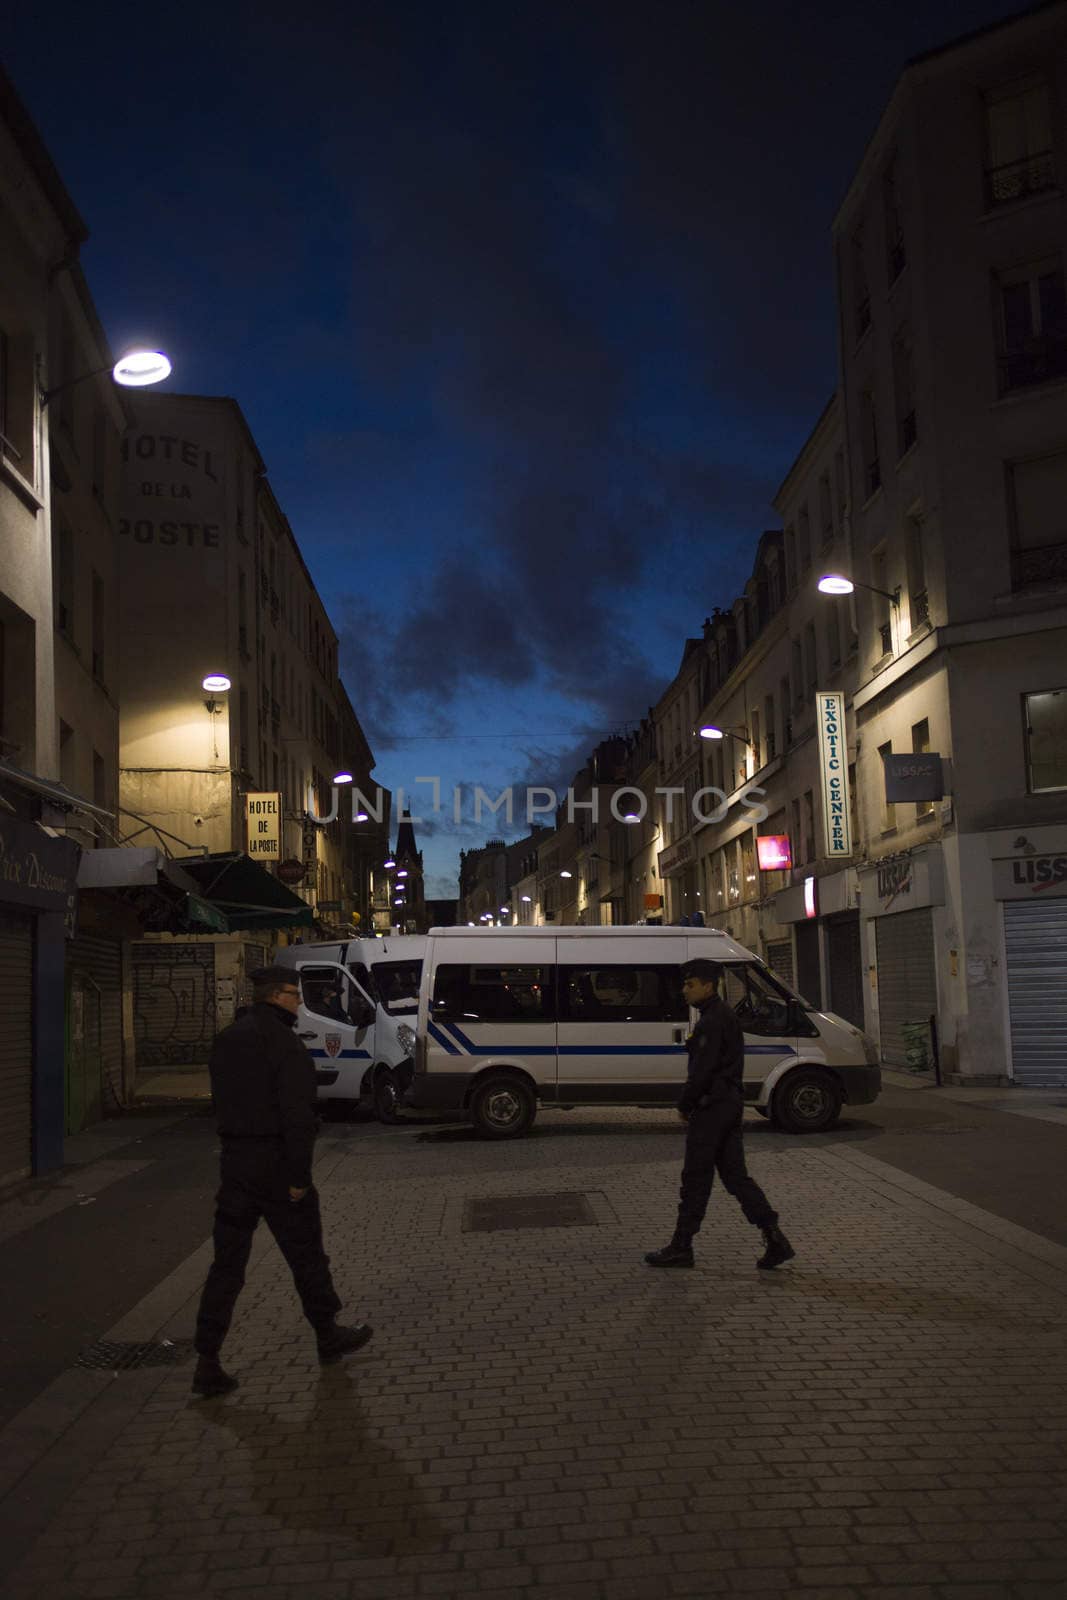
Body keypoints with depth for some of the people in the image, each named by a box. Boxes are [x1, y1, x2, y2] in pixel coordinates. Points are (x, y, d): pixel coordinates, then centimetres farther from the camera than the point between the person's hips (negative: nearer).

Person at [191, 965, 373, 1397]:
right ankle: (329, 1337, 29)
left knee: (227, 1265, 8)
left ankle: (208, 1364, 6)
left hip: (234, 1164, 7)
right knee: (307, 1257, 12)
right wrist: (299, 1176, -17)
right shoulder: (284, 1044, -17)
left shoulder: (226, 1041, 10)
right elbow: (297, 1115, -21)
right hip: (276, 1166, -7)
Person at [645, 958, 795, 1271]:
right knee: (735, 1174, 11)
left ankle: (681, 1247, 9)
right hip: (731, 1104, 10)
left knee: (696, 1177, -1)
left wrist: (684, 1105, -9)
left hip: (712, 1107, -10)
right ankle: (774, 1238, 6)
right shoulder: (726, 1016, 16)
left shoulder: (712, 1022, -16)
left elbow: (703, 1070, -21)